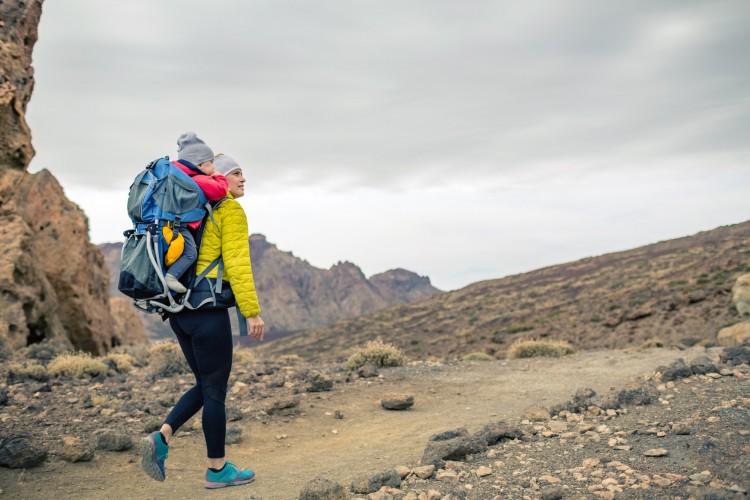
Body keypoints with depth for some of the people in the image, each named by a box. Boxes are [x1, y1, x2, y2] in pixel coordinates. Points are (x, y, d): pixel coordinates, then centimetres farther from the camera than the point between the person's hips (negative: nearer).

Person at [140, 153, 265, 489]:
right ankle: (218, 470, 15)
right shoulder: (231, 211, -7)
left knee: (205, 385, 18)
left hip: (179, 309, 8)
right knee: (215, 389, 3)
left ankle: (160, 439, 4)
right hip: (207, 310, -8)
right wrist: (252, 312, -15)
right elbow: (236, 264, -15)